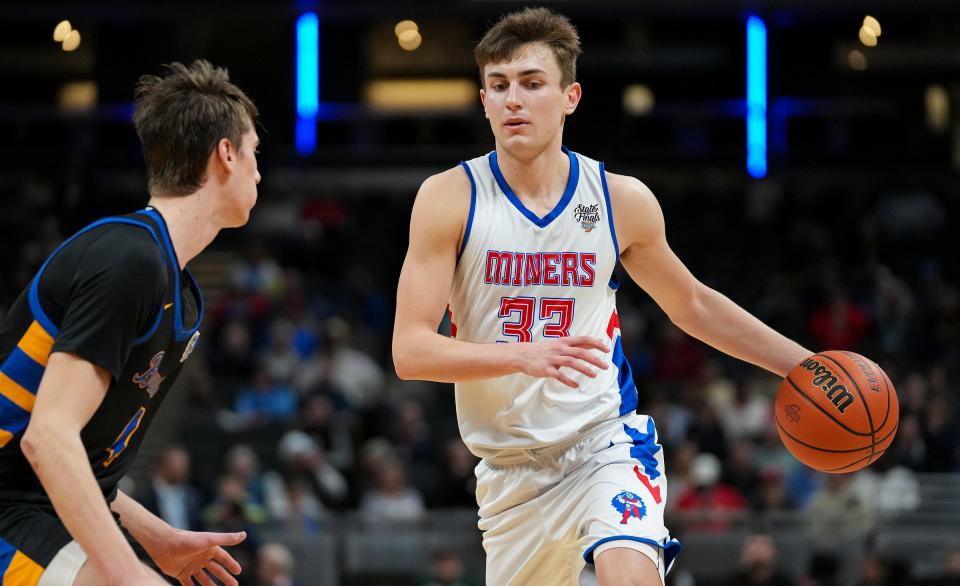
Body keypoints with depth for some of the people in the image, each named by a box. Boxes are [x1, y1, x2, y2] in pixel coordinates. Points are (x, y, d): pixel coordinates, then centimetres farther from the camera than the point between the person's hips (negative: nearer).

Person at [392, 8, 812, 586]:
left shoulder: (621, 200, -2)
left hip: (605, 439, -1)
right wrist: (523, 355, -30)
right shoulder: (449, 199, -8)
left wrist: (806, 365, 12)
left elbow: (693, 305, 16)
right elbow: (410, 350, -14)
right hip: (511, 468, 1)